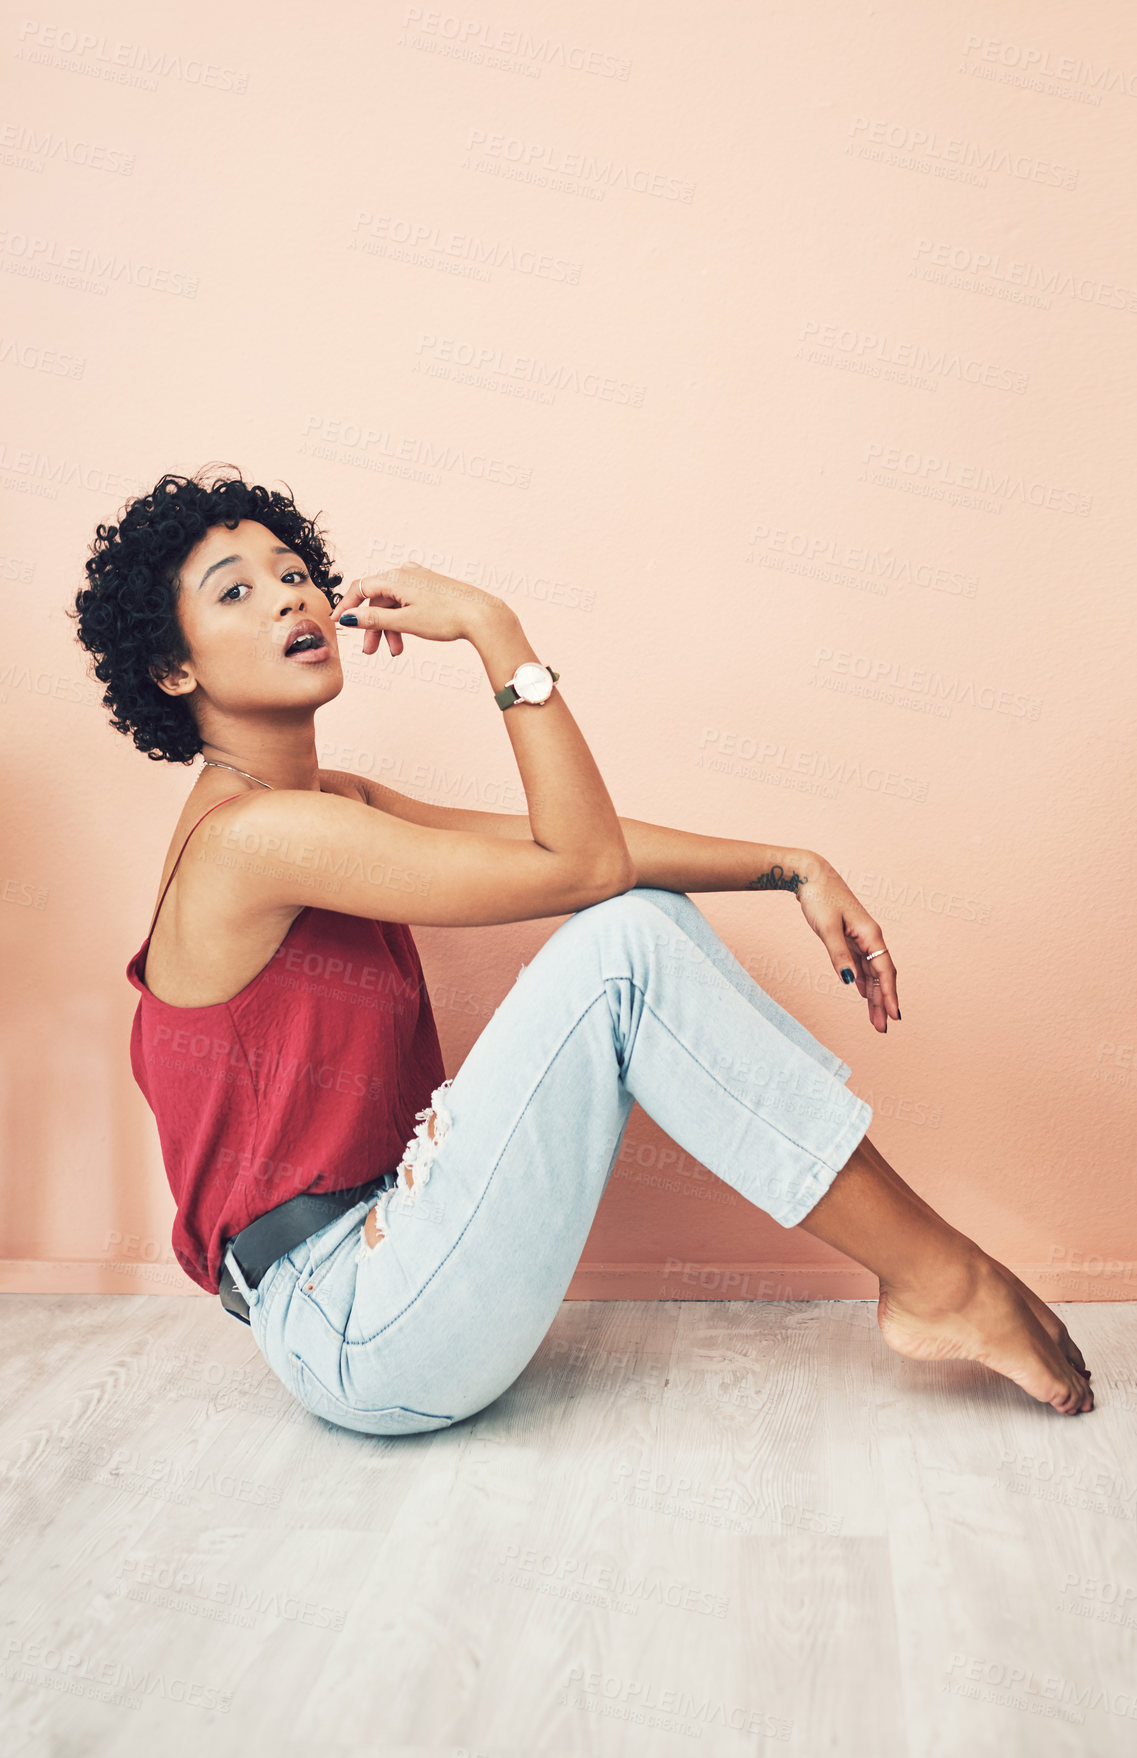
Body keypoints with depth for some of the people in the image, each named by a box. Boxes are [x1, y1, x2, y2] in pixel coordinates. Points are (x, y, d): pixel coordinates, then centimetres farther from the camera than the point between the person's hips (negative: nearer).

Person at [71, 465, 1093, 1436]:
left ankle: (920, 1271, -1)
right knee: (623, 945, -21)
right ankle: (940, 1280, -10)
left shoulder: (333, 808, 11)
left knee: (649, 913, -1)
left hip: (384, 1240, 9)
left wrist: (790, 867, -1)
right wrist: (493, 629, -18)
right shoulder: (251, 834, -18)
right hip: (350, 1336, -9)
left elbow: (573, 842, 6)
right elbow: (582, 866, -20)